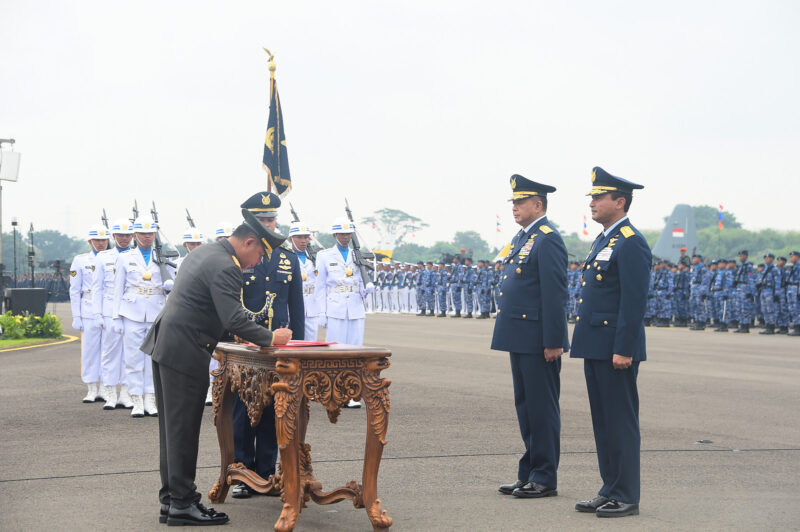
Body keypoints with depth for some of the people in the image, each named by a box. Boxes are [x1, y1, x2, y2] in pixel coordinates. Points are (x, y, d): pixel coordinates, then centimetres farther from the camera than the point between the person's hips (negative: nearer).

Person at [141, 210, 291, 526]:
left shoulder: (204, 252, 15)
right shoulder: (225, 267, -17)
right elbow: (234, 319, -23)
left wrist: (237, 332, 23)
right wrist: (270, 338, -12)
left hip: (163, 344, 10)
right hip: (184, 353, -10)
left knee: (172, 427, 14)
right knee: (183, 429, -4)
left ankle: (170, 497, 21)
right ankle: (181, 504, 2)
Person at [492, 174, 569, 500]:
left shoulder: (548, 240, -13)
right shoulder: (522, 238, 17)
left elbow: (555, 294, -18)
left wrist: (553, 342, -21)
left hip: (539, 341, -10)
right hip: (520, 338, 10)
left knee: (542, 409, -2)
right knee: (525, 407, 14)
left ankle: (545, 479, 5)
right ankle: (529, 474, 22)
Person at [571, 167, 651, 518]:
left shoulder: (631, 244, -13)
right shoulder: (603, 241, 17)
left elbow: (635, 302, -19)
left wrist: (623, 350, -21)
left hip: (616, 349, -10)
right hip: (595, 347, 10)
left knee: (621, 422, -3)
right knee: (602, 422, 13)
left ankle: (626, 497, 4)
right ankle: (610, 490, 21)